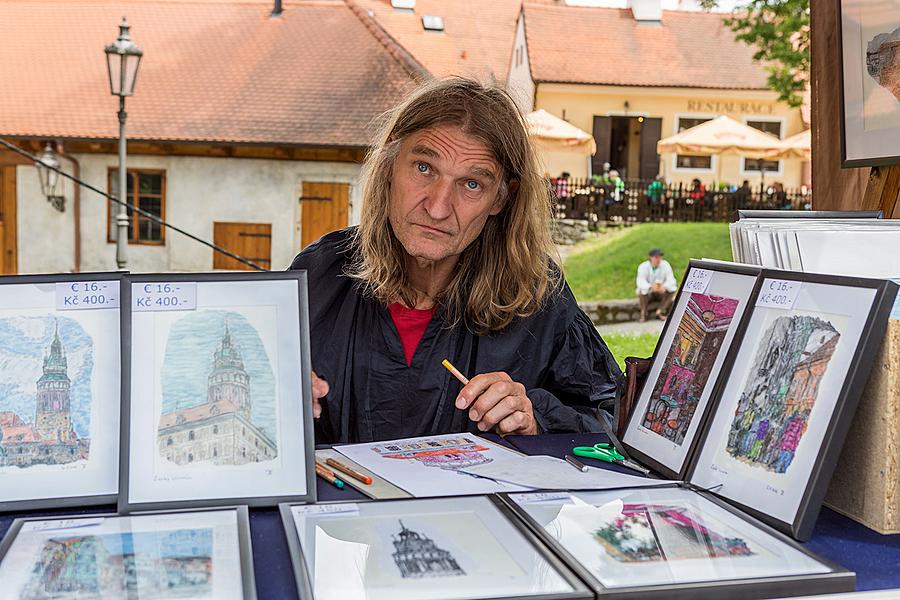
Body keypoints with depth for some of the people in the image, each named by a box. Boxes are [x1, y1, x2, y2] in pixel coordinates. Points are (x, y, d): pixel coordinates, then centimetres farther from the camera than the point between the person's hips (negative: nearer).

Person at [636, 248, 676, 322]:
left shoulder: (665, 265, -10)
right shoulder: (643, 266, -15)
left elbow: (671, 280, -22)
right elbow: (640, 282, -30)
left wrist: (664, 287, -46)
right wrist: (651, 287, -52)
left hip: (661, 293, 2)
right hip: (648, 294, -2)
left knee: (672, 289, -24)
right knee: (642, 290, -32)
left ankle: (660, 312, -21)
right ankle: (643, 314, -19)